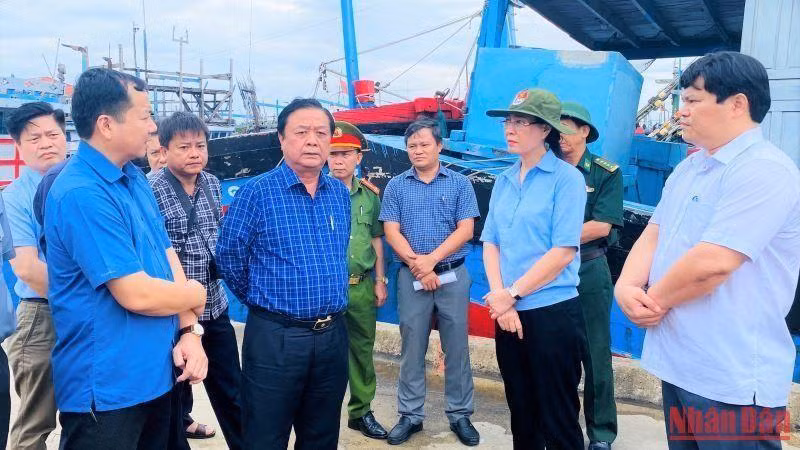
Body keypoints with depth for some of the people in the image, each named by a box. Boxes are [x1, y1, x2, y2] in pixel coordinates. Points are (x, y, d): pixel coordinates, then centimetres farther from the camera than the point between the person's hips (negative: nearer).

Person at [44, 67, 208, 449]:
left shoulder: (135, 177, 7)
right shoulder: (81, 194, -23)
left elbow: (167, 254, 7)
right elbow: (137, 294, -26)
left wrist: (189, 330, -5)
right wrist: (196, 294, -7)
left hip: (156, 373, 9)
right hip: (107, 387, -8)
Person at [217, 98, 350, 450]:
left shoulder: (340, 193, 7)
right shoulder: (257, 191, -10)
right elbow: (229, 255, -4)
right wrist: (259, 300, 5)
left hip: (332, 335, 5)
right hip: (275, 337, -5)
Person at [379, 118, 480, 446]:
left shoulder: (460, 184, 3)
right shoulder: (396, 186, 6)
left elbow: (465, 229, -4)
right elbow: (391, 232, -1)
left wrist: (431, 259, -13)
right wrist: (417, 265, -12)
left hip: (453, 276, 0)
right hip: (410, 277, 1)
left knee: (456, 347, 5)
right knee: (412, 348, 7)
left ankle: (459, 415, 17)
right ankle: (410, 415, 18)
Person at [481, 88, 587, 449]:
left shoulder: (567, 177, -9)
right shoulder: (503, 181, 10)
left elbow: (563, 252, -15)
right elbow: (491, 243, 6)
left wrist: (511, 293, -13)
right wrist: (500, 298, -9)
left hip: (552, 312, -6)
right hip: (508, 313, 6)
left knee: (558, 419, 5)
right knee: (520, 411, 18)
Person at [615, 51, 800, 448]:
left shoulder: (765, 170, -17)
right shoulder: (688, 169, 13)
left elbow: (711, 263, -26)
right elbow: (652, 236, 10)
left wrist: (653, 299, -10)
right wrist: (627, 287, -10)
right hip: (678, 363, 9)